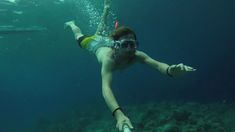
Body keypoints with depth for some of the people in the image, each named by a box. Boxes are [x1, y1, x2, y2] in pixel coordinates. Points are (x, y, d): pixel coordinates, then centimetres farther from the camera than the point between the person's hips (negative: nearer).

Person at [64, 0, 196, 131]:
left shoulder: (136, 55, -43)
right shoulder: (109, 58, -54)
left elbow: (157, 64, -59)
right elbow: (106, 88, -68)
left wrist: (170, 70, -84)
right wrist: (118, 114, -84)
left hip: (107, 41, 3)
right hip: (95, 43, -3)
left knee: (101, 31, 36)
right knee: (79, 37, 30)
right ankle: (72, 24, 58)